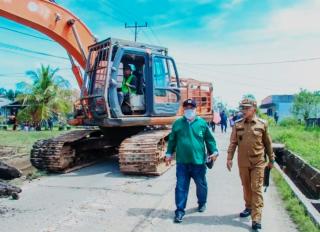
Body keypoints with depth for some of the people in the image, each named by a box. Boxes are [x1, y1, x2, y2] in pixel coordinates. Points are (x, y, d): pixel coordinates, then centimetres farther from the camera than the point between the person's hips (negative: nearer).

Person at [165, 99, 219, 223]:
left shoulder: (202, 123, 0)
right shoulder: (177, 123, 3)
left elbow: (209, 139, 5)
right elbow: (172, 140, 10)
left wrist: (214, 151, -5)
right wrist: (169, 154, 8)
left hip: (198, 161, 0)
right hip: (182, 162, 0)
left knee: (201, 185, 18)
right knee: (181, 186, 3)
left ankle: (202, 203, 42)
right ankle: (180, 210, 14)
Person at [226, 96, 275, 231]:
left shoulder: (262, 124, -4)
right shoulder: (237, 124, -1)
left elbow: (268, 143, 4)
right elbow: (233, 143, 1)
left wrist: (271, 160, 9)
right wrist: (229, 158, -5)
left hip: (258, 162, -2)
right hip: (242, 162, 3)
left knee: (256, 189, -2)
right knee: (246, 187, 16)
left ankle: (256, 219, 2)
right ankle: (249, 207, 37)